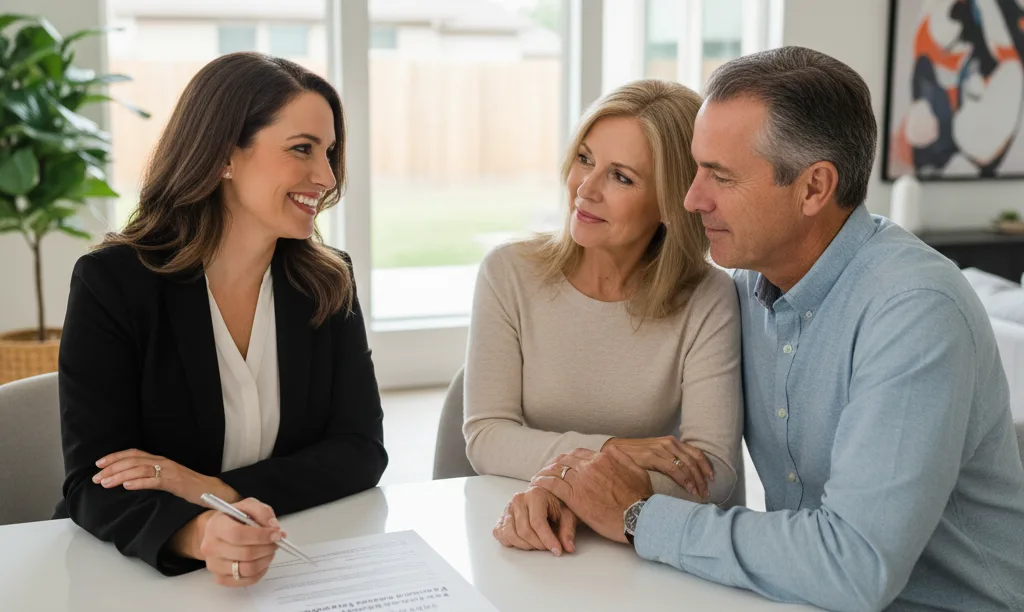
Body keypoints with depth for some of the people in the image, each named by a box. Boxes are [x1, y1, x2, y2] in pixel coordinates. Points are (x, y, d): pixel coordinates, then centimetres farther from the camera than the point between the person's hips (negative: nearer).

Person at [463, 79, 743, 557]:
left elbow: (714, 472, -15)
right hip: (525, 546, 0)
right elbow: (486, 436, -8)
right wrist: (605, 450, -24)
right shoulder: (509, 274, -3)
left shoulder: (707, 301, -8)